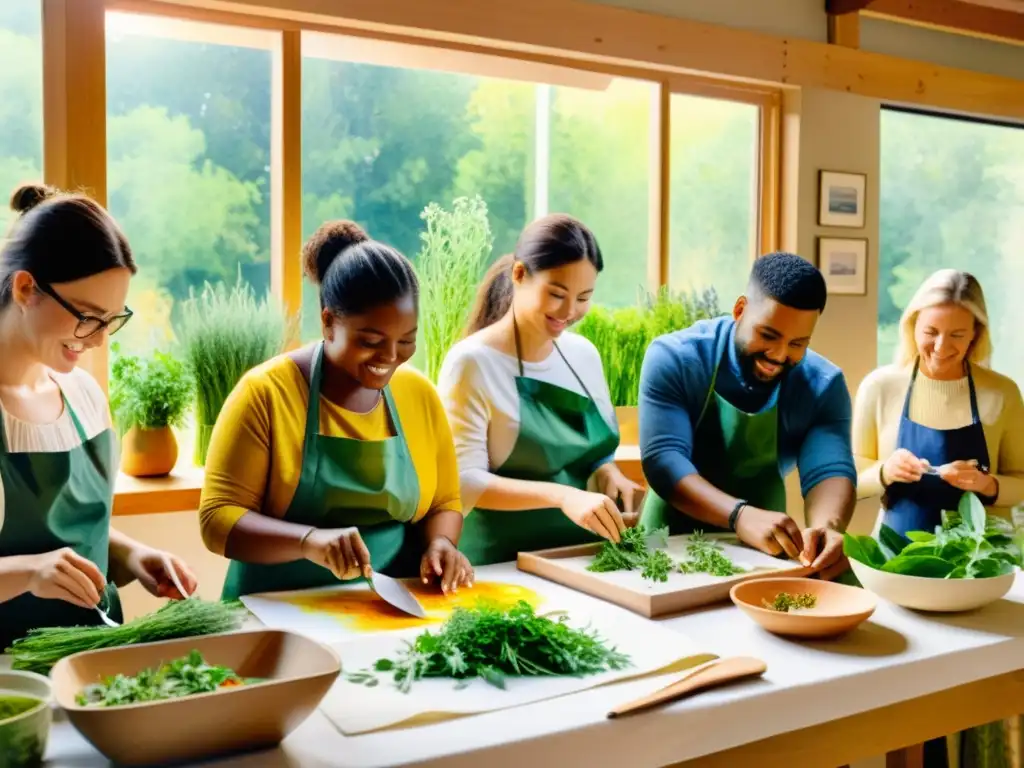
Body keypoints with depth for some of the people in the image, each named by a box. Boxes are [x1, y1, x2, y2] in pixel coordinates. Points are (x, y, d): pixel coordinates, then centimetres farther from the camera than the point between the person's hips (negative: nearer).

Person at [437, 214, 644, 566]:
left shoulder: (584, 353, 7)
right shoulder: (472, 361, -11)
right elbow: (463, 481, -15)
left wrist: (608, 474, -4)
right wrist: (560, 495, -26)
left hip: (586, 553, 6)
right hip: (505, 562, -5)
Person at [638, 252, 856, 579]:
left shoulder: (823, 385, -6)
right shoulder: (673, 358, -14)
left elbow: (829, 470, -16)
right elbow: (662, 458, -23)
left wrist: (827, 526, -39)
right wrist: (740, 515, -39)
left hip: (763, 551, 2)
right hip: (672, 543, -2)